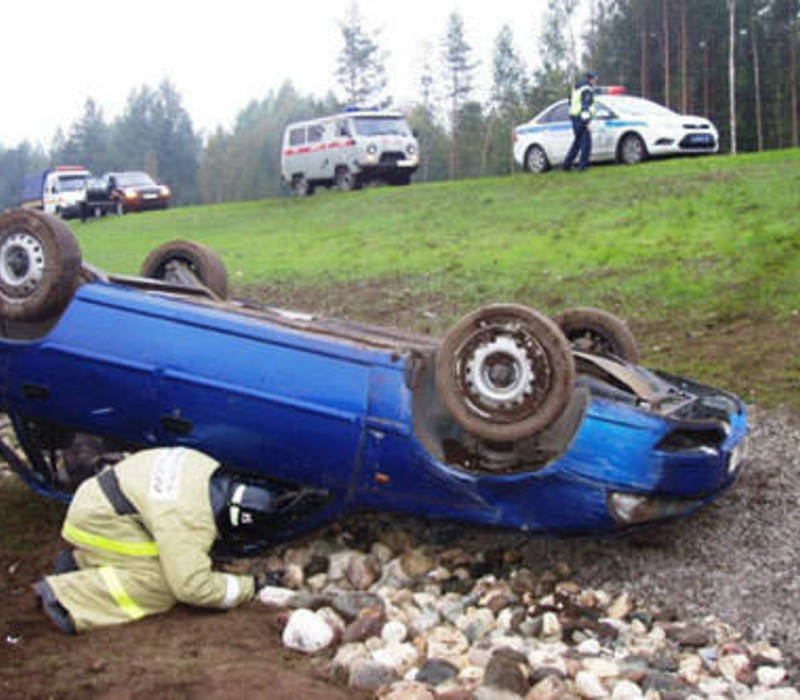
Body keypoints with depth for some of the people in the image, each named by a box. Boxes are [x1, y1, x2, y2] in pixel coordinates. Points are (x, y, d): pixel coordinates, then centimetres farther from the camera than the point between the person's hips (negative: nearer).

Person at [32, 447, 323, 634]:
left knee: (174, 559, 7)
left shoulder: (213, 473, -6)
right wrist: (251, 586, -18)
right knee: (160, 586, -17)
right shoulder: (188, 519, -29)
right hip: (97, 519, -9)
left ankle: (80, 561, 13)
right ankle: (64, 593, -17)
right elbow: (192, 586, -28)